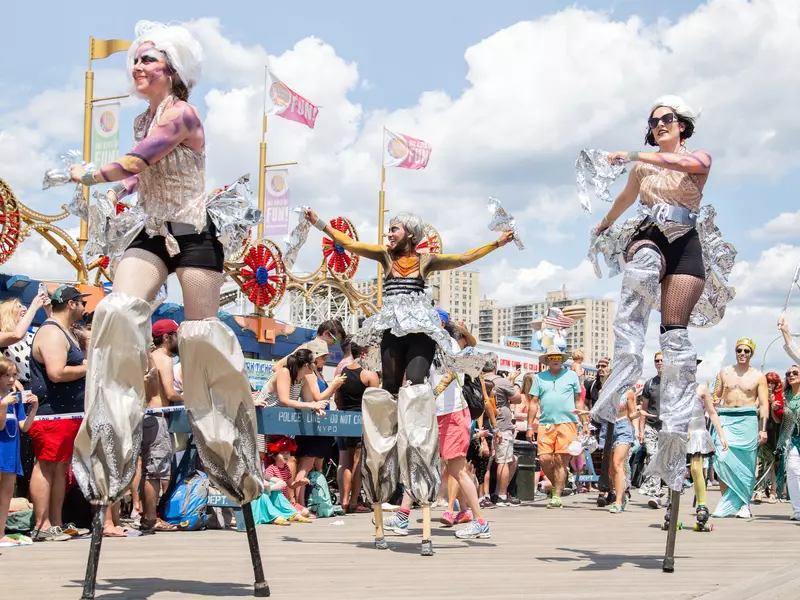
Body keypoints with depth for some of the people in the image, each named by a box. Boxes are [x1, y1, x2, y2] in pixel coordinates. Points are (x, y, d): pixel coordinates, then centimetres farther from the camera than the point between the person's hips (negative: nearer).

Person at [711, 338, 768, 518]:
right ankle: (726, 500, -4)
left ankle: (744, 504, 7)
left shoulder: (758, 376, 7)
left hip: (747, 421, -1)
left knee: (745, 463, -1)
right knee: (722, 459, -12)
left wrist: (763, 429, -7)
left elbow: (764, 404, 2)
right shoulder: (725, 372, 14)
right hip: (725, 420, 2)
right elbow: (716, 397, 18)